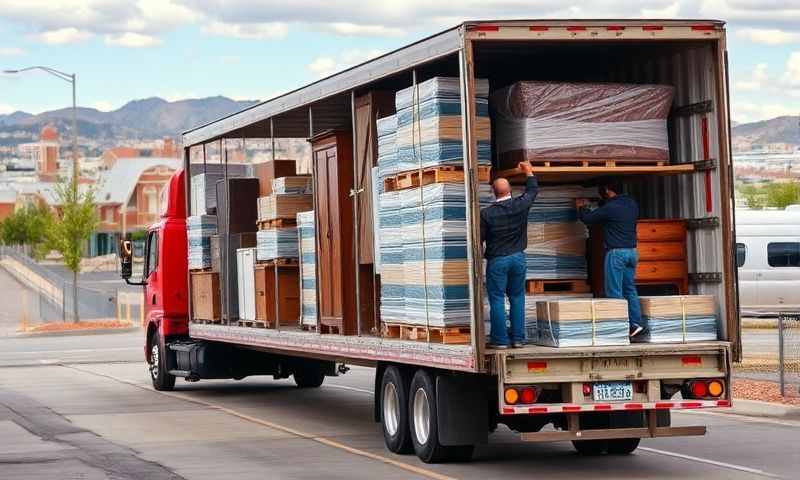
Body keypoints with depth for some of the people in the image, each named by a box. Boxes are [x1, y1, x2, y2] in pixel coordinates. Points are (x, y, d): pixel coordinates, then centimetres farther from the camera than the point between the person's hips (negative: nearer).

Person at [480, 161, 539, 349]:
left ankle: (500, 339, 1)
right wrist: (529, 172, 30)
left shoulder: (486, 213, -13)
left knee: (497, 299, 2)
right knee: (517, 298, 11)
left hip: (497, 260, -3)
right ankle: (518, 338, 11)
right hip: (518, 258, 3)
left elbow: (479, 238, -5)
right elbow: (533, 190, 13)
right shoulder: (520, 206, -7)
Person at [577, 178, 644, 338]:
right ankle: (635, 323, 6)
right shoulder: (632, 204, 8)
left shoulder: (610, 208, -14)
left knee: (615, 292, -4)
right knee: (630, 289, 12)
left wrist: (582, 208, 19)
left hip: (616, 252, -7)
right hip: (632, 251, 7)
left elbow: (587, 218, -2)